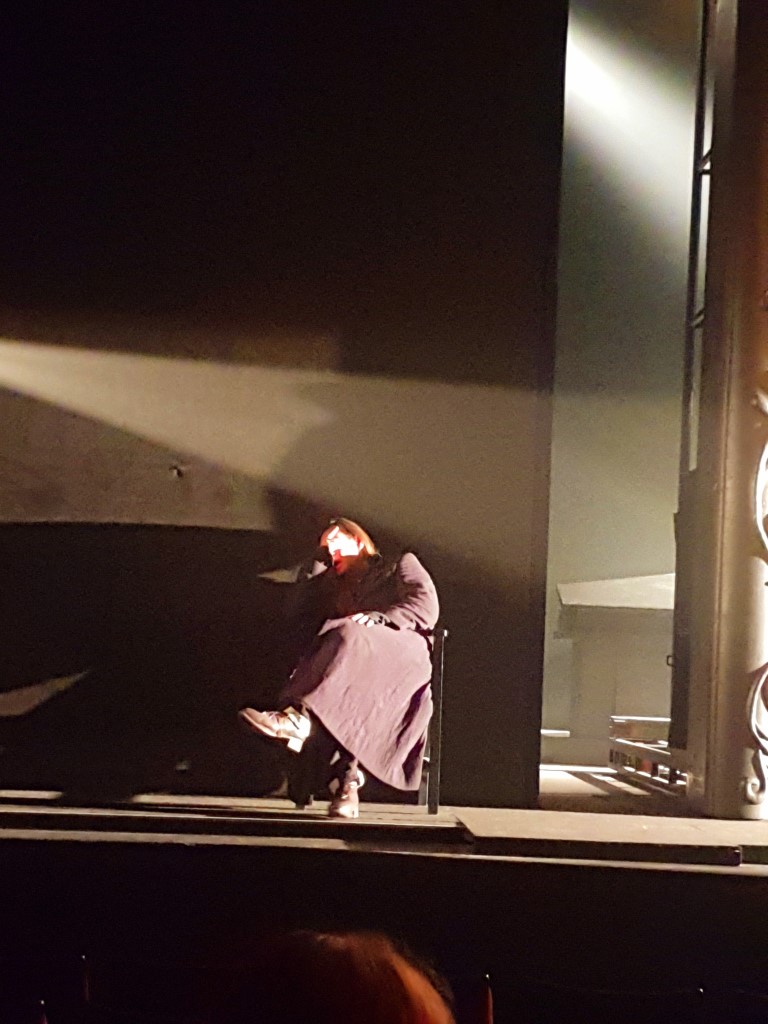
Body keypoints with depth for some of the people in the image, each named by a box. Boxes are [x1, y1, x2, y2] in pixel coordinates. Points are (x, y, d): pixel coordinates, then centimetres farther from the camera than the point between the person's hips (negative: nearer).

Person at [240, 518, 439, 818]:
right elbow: (308, 612, 22)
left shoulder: (402, 566, 25)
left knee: (348, 637, -37)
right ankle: (347, 780, -47)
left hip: (406, 656, -4)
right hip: (355, 660, 4)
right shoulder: (341, 588, 39)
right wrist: (320, 561, 25)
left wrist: (377, 619, -11)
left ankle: (298, 718, -56)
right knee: (343, 695, -34)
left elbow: (427, 607, 5)